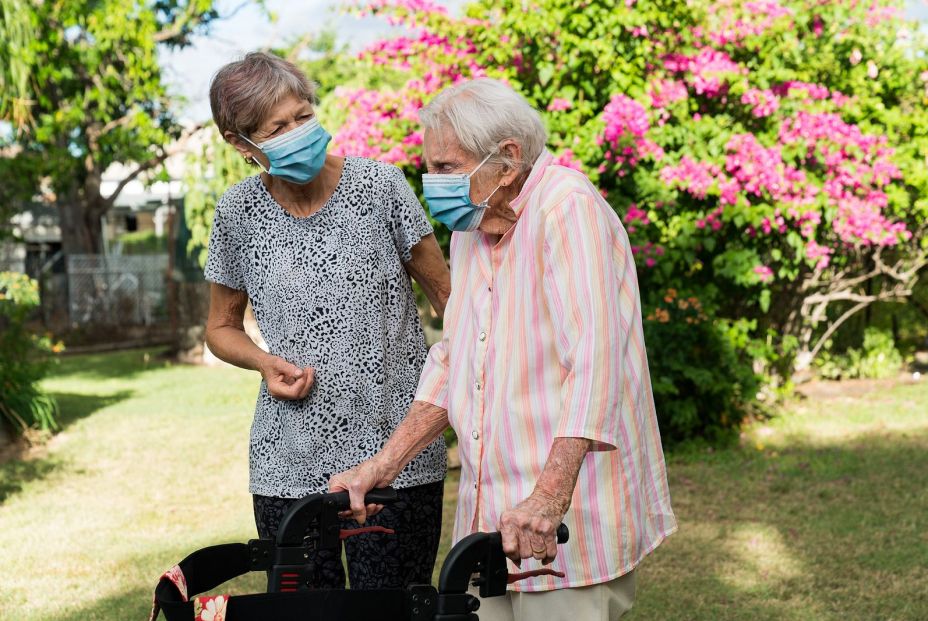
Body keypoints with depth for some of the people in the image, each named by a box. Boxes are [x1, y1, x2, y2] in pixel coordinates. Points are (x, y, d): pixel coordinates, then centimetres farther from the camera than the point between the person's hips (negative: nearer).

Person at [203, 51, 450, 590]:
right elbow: (222, 326, 13)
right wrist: (266, 363, -7)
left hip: (397, 453, -1)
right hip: (290, 466, 2)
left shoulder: (379, 185, -5)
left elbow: (445, 292, 3)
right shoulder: (240, 212, 0)